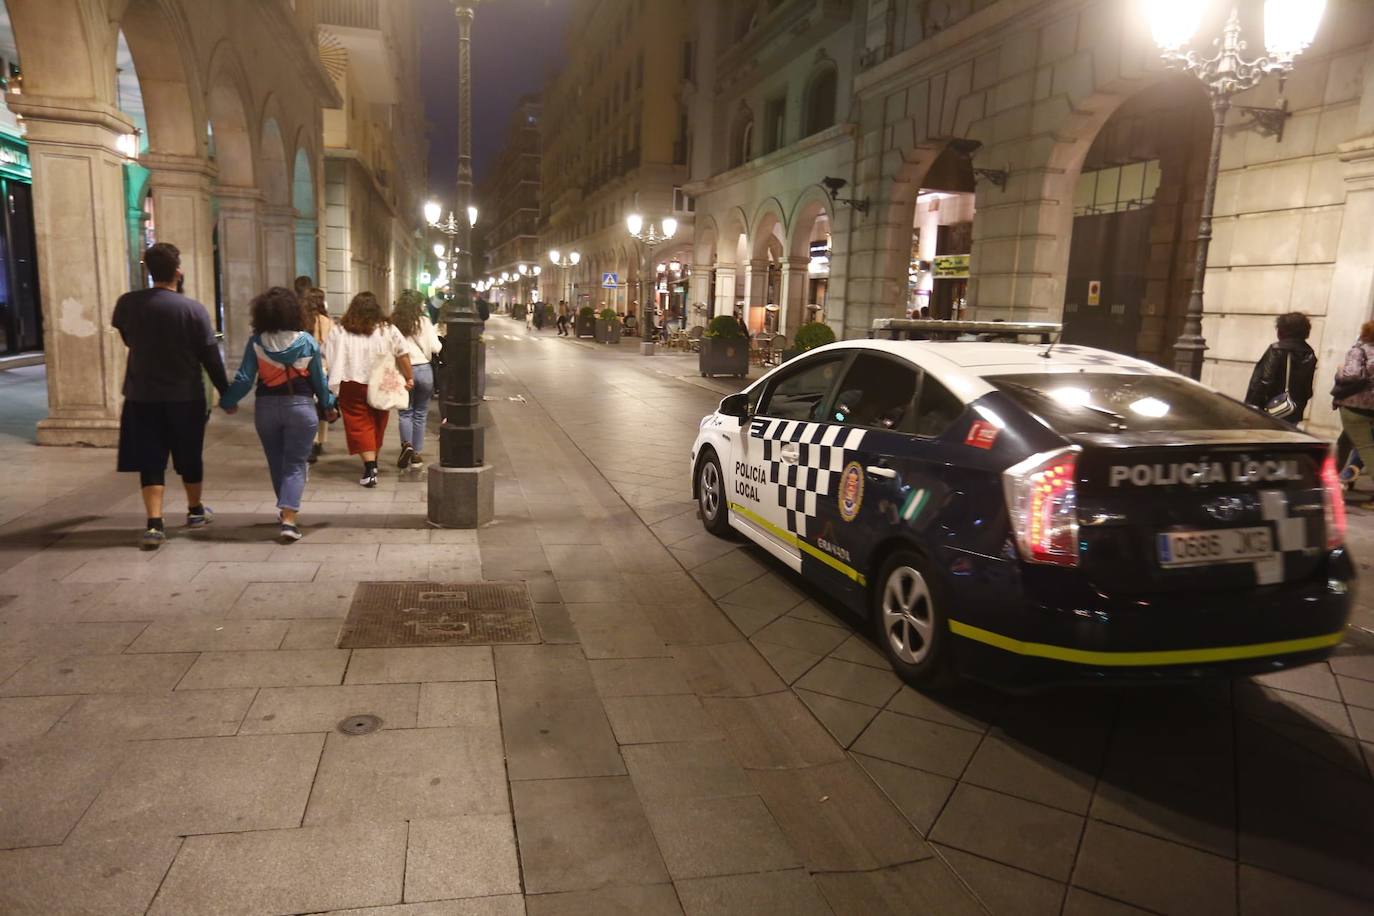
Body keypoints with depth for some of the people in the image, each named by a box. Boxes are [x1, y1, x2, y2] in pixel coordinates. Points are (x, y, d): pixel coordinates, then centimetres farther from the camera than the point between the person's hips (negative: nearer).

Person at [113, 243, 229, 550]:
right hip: (185, 396, -1)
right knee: (189, 457, 15)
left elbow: (128, 340, 14)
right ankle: (195, 511, 31)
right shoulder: (193, 309, -12)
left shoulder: (127, 303, -4)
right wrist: (225, 391, 3)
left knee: (150, 460, 5)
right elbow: (210, 356, -8)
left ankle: (154, 524, -4)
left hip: (142, 396, 1)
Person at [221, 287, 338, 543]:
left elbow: (244, 379, -5)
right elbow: (319, 379, 3)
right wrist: (327, 405, 18)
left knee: (277, 463, 18)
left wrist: (228, 402, 10)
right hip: (300, 406, -1)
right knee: (295, 464, 1)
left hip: (266, 407, 1)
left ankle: (286, 511, 35)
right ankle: (288, 520, -11)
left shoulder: (256, 342, -5)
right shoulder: (307, 342, -4)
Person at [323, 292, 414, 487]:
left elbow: (326, 360, 0)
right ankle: (372, 463, 32)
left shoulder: (339, 332, -1)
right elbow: (403, 356, -4)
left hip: (351, 387, -2)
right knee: (377, 425, 18)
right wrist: (408, 378, 5)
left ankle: (370, 468, -15)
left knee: (359, 426, 0)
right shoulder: (388, 330, -1)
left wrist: (330, 386, 8)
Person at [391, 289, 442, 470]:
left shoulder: (393, 323, -1)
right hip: (424, 369, 0)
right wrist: (436, 334, 13)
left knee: (406, 412, 13)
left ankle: (406, 444, -10)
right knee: (420, 414, 9)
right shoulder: (424, 322, -4)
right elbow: (436, 348, -5)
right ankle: (417, 455, 11)